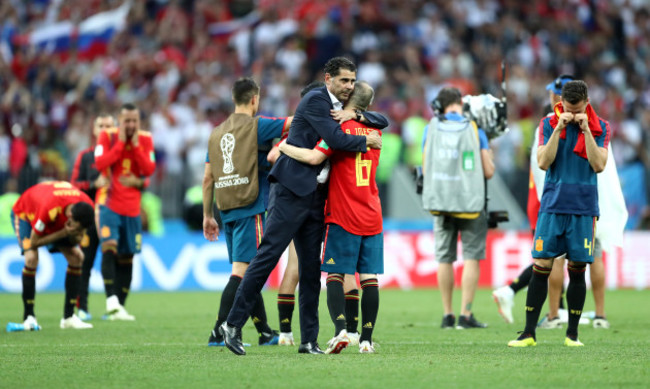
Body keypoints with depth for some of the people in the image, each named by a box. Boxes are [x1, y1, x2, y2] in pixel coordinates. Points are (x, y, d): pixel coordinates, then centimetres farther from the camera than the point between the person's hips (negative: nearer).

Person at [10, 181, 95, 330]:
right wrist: (63, 233, -39)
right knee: (31, 258, -29)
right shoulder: (49, 208, -46)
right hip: (24, 213, -6)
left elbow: (77, 239, -14)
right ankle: (28, 317, -19)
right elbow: (34, 242, -34)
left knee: (77, 257, -8)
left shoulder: (86, 206, -29)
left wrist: (74, 235, -38)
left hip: (58, 222, 6)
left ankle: (68, 316, -2)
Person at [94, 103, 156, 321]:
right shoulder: (108, 136, -3)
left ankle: (119, 306, 12)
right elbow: (100, 163, -17)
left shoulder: (145, 140, 4)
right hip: (109, 203, -4)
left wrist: (136, 145, -13)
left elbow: (149, 170, -5)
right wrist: (121, 143, -17)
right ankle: (111, 301, -30)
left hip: (132, 207, 4)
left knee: (126, 257, 5)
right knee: (109, 247, -23)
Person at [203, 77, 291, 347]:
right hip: (251, 209, -7)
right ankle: (219, 333, -18)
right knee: (242, 271, -10)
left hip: (227, 211, 7)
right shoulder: (256, 126, -3)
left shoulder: (217, 133, 14)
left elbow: (208, 178, 15)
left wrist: (208, 215, 20)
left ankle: (265, 332, 17)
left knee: (249, 274, 12)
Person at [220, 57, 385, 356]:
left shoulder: (339, 106, 18)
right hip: (291, 189, -9)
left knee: (311, 268, 6)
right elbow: (336, 139, -19)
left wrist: (358, 115, 5)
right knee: (267, 256, -10)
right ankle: (233, 324, -6)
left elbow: (382, 122, 26)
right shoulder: (316, 100, -8)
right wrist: (366, 141, -4)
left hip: (314, 196, 9)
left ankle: (309, 340, 8)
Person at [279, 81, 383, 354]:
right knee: (369, 278, 3)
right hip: (372, 217, 5)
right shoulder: (374, 130, 11)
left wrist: (283, 147, -8)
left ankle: (341, 329, -19)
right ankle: (366, 339, 1)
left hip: (343, 218, -5)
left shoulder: (340, 127, -8)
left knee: (335, 275, -2)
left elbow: (314, 157, -20)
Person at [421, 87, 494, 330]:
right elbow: (488, 172, -4)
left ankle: (447, 316, 10)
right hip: (470, 201, -2)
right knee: (471, 257, 2)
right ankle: (466, 315, -5)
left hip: (440, 201, 3)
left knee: (445, 258, 9)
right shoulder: (474, 130, -5)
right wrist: (488, 155, 15)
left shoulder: (431, 129, 1)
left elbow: (425, 169, 7)